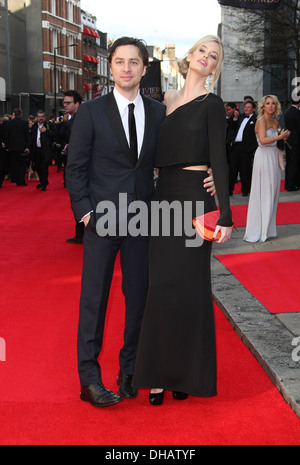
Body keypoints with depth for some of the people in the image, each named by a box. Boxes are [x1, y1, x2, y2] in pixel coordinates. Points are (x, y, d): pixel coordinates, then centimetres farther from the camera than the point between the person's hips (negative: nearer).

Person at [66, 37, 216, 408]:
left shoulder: (159, 113, 7)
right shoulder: (91, 112, -1)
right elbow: (75, 167, 0)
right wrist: (85, 210, -9)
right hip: (101, 220, -3)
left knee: (139, 296, 9)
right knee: (94, 298, 2)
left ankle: (130, 371, 24)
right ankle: (89, 378, 12)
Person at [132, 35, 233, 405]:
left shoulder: (211, 104, -2)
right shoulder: (168, 100, 15)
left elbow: (218, 160, -9)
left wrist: (225, 214, -16)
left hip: (194, 198, -5)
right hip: (164, 197, 5)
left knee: (187, 284, -2)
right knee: (162, 285, 5)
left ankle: (188, 373, 12)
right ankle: (160, 373, 14)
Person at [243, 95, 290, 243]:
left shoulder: (275, 122, 14)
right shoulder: (261, 120, -10)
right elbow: (263, 140, -23)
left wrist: (283, 137, 3)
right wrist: (280, 136, -15)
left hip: (273, 157, 8)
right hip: (264, 157, -8)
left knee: (272, 193, 10)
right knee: (263, 193, -6)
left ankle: (267, 229, 18)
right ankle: (258, 231, 1)